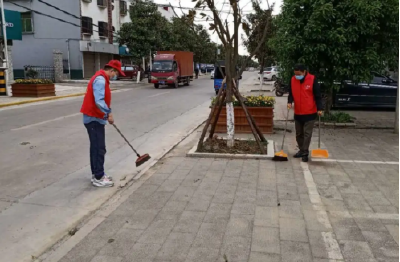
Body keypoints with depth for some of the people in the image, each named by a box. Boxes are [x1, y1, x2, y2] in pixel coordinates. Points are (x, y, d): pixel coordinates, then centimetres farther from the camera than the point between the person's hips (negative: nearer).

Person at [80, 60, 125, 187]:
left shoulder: (102, 78, 15)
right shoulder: (100, 79, -18)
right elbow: (99, 101, -28)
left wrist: (107, 112, 9)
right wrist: (109, 113, -21)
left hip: (95, 118, 11)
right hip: (94, 119, -11)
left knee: (96, 147, 15)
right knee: (99, 148, -5)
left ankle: (97, 174, 24)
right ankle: (98, 178, 2)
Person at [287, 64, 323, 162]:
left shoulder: (312, 79, -11)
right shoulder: (293, 80, 1)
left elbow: (317, 95, -8)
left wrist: (319, 109, -14)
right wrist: (289, 102, -10)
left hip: (310, 113, -5)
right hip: (297, 113, 5)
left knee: (307, 134, -4)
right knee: (299, 134, 14)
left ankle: (305, 153, 2)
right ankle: (301, 150, 28)